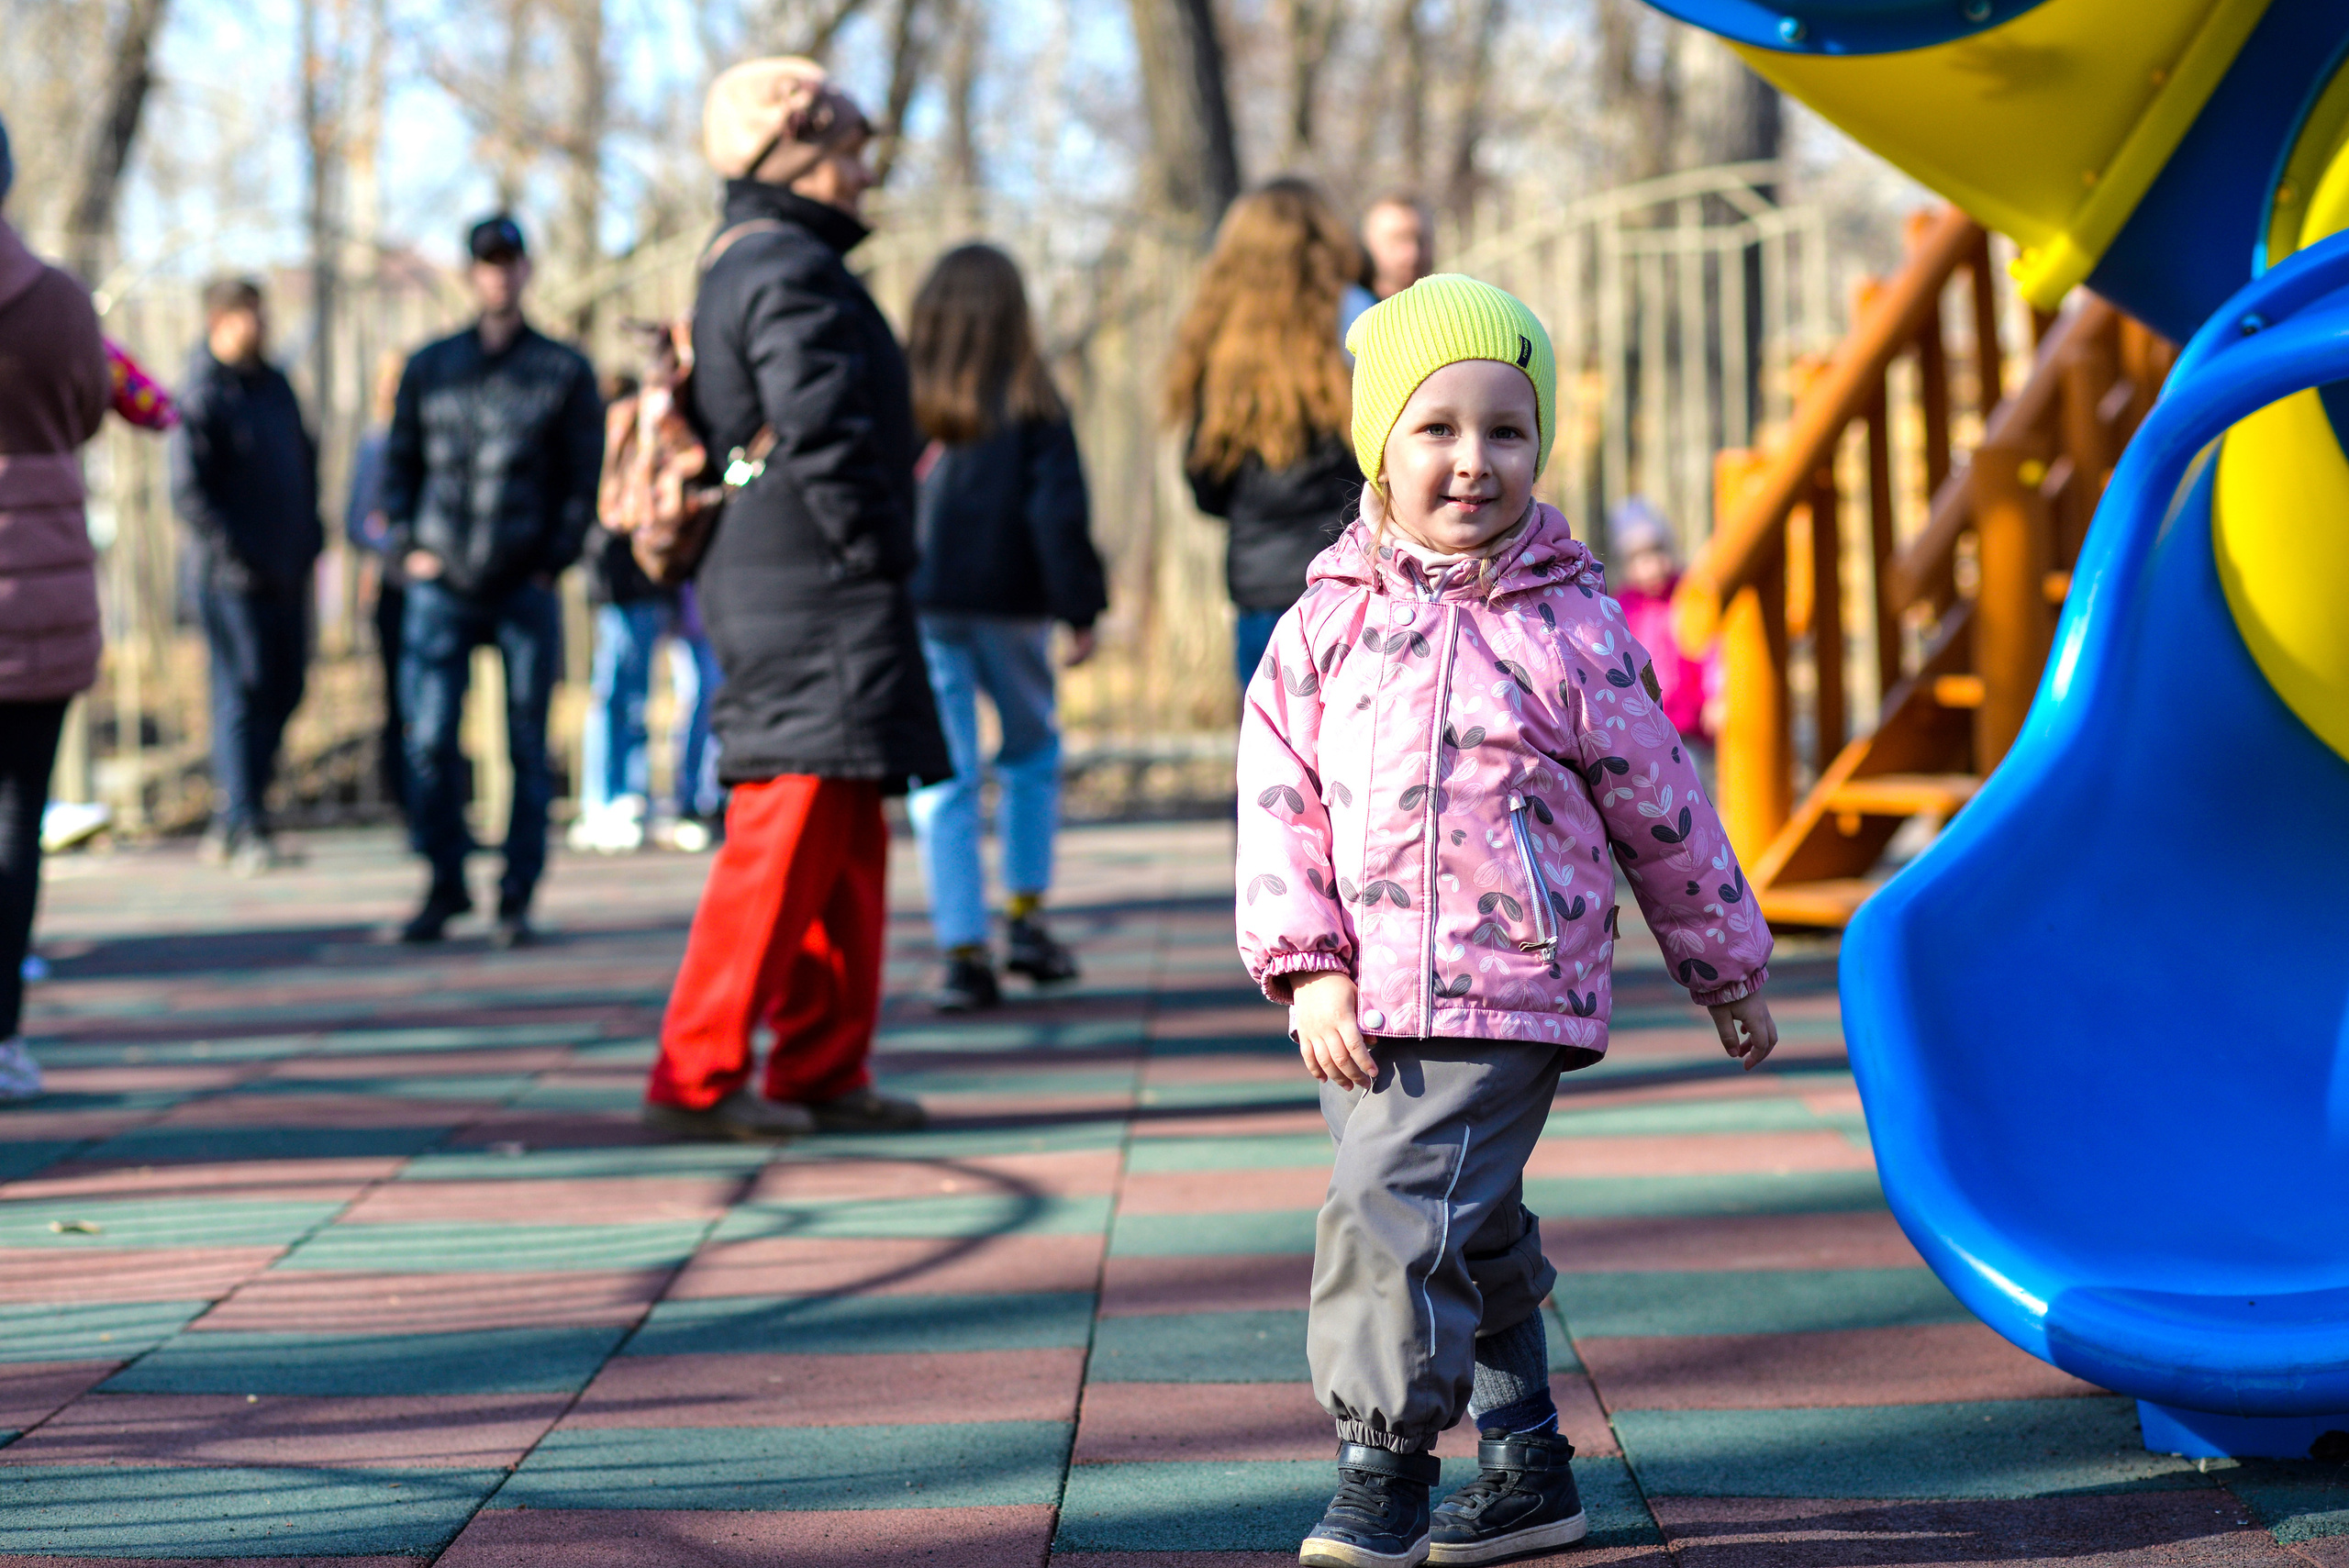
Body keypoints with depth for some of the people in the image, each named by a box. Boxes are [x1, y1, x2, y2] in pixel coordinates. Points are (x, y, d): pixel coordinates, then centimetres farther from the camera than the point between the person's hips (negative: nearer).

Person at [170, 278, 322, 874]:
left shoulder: (275, 384, 14)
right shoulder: (200, 399, -10)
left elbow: (306, 461, 23)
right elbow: (189, 495, -15)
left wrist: (310, 537, 13)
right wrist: (241, 557, -18)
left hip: (288, 572, 8)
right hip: (233, 577, -8)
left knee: (285, 688, 9)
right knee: (243, 694, -7)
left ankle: (229, 818, 20)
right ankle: (244, 831, -3)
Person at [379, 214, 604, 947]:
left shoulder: (563, 371, 7)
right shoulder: (429, 368, 13)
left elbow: (585, 475, 6)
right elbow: (398, 461, 16)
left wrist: (555, 560, -5)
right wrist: (407, 545, 3)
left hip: (526, 586, -1)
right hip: (441, 585, 1)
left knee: (528, 748, 0)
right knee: (430, 742, -4)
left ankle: (516, 898, 6)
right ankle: (445, 885, 7)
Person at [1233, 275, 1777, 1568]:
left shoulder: (1571, 628, 0)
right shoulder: (1326, 622, 5)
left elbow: (1661, 810, 8)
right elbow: (1280, 799, 5)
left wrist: (1729, 971, 15)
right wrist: (1309, 968, -6)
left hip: (1507, 996, -4)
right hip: (1365, 1002, 4)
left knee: (1397, 1208, -16)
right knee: (1471, 1239, 15)